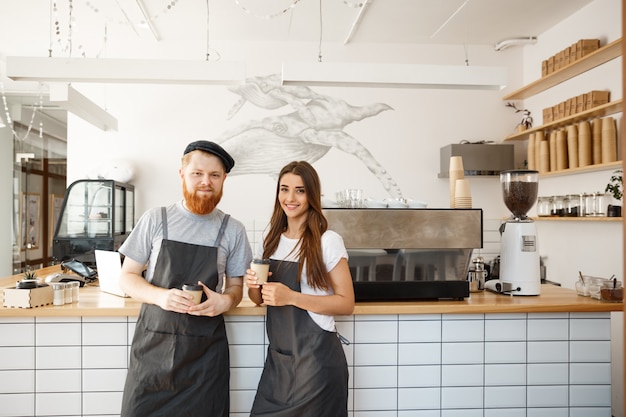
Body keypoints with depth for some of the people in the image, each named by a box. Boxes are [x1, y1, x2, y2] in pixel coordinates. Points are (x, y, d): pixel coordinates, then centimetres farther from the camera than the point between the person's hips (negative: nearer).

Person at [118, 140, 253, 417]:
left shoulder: (233, 230, 2)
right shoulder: (155, 220, -1)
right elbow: (127, 277, 3)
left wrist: (225, 301, -13)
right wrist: (160, 296, -17)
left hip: (206, 350, 1)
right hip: (154, 343, 0)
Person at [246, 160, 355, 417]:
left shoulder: (328, 241, -13)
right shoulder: (271, 238, 6)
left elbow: (346, 303, -13)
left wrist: (291, 297, -22)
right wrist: (253, 285, -9)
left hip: (316, 357, -5)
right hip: (277, 356, 6)